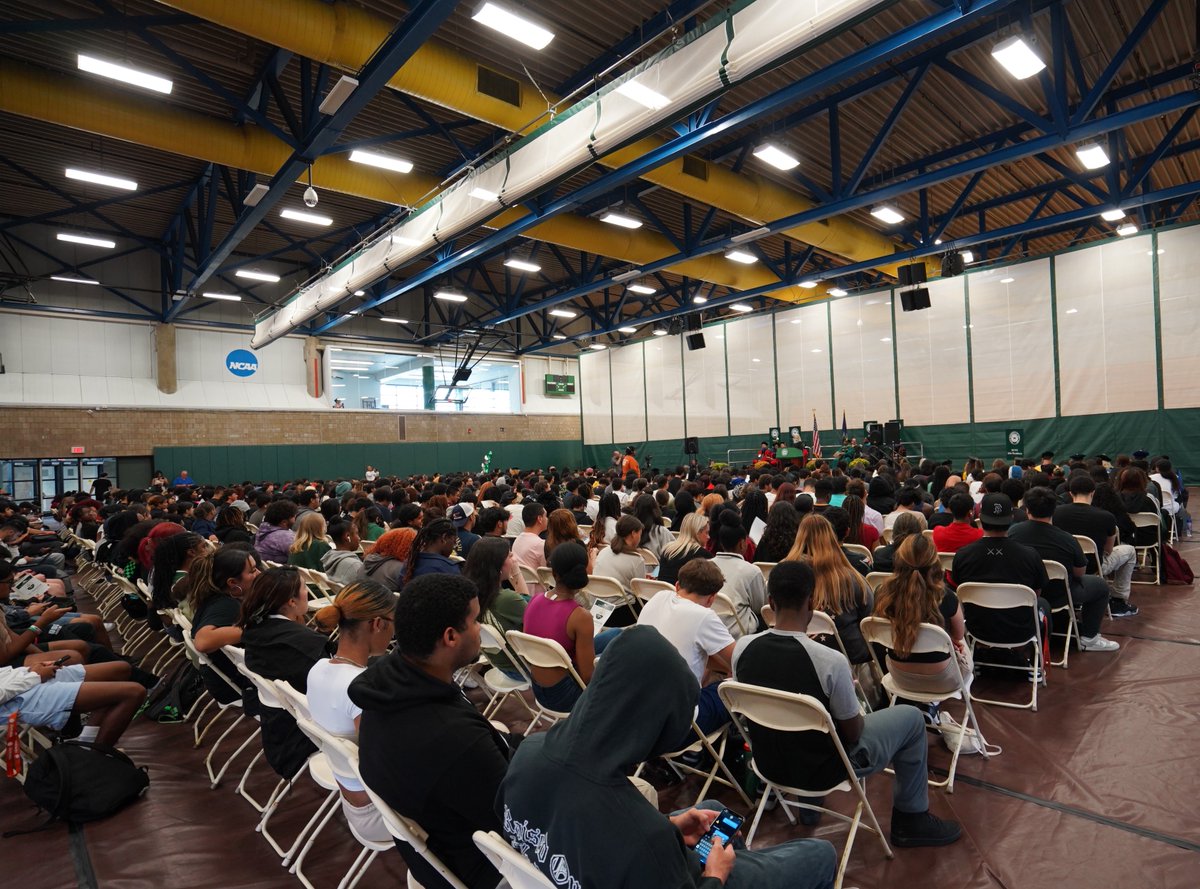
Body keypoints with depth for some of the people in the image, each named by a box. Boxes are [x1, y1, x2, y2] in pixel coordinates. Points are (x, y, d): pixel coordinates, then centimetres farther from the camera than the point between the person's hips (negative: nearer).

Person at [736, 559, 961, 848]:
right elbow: (853, 732, -15)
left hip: (768, 762, 5)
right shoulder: (830, 661, -30)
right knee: (911, 718, 13)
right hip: (821, 771, -4)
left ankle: (808, 804, 44)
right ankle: (911, 819, 29)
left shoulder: (742, 648, -16)